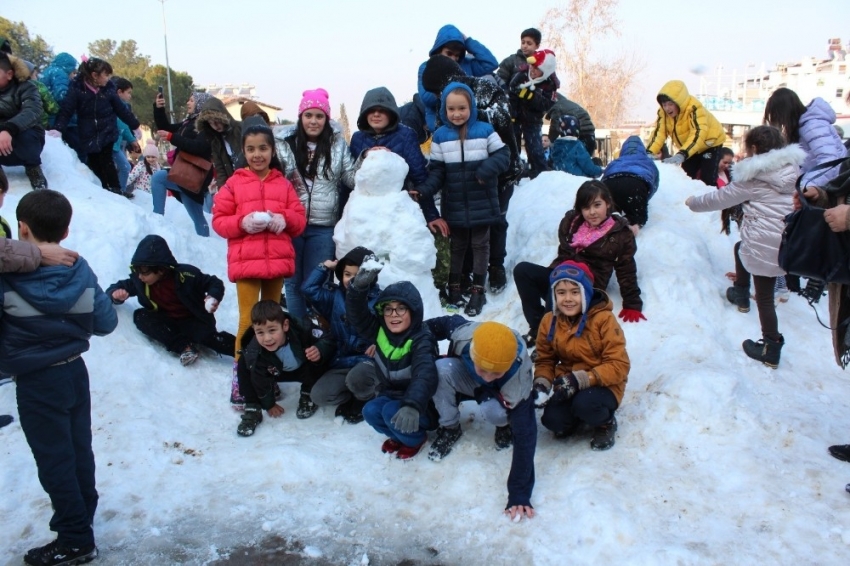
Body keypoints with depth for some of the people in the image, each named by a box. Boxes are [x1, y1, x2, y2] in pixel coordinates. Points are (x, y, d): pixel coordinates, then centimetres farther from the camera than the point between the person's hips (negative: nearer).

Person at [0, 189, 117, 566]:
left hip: (36, 383, -5)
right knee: (79, 449, 19)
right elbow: (106, 323, 0)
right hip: (75, 371, 5)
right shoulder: (81, 272, -8)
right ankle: (81, 516, 38)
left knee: (54, 458, 6)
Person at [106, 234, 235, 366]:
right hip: (168, 323, 4)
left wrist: (214, 297, -32)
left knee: (205, 335, -35)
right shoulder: (139, 280, -10)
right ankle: (184, 346, -25)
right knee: (140, 316, -22)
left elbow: (215, 283, -10)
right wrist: (116, 293, -22)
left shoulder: (184, 274, -20)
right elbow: (116, 287, 2)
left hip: (194, 321, -4)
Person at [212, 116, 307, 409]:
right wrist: (242, 222, -17)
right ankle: (240, 376, 4)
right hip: (246, 261, -3)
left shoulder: (283, 184, 8)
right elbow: (219, 220, 0)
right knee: (248, 319, -7)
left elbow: (300, 217, 8)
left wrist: (285, 220, -13)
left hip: (278, 260, 3)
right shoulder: (234, 183, 2)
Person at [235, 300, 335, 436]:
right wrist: (269, 405, -7)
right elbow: (260, 380, -20)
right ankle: (252, 409, -8)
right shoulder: (254, 352, -35)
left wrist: (320, 351, -46)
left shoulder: (300, 332, -38)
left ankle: (308, 396, -4)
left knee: (316, 361, -31)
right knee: (244, 364, -21)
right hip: (277, 373, 1)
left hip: (304, 370, 0)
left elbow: (327, 341, -23)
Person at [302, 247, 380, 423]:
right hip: (342, 363, 4)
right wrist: (325, 267, 3)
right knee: (319, 396, -17)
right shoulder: (335, 296, 8)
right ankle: (350, 398, 15)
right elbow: (309, 289, 3)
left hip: (369, 361, -4)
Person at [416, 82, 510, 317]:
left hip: (482, 205, -1)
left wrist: (486, 169, -20)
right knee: (457, 246, 15)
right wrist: (425, 189, -16)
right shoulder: (440, 136, -1)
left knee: (480, 245, 9)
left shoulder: (485, 130, -4)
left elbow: (503, 156, -2)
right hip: (455, 206, 1)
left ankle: (478, 290, 19)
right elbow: (437, 170, 0)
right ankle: (454, 287, 29)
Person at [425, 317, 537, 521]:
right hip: (467, 379, 3)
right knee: (442, 369, -30)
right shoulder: (462, 332, -38)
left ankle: (506, 424, 1)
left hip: (503, 394, -3)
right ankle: (449, 428, -5)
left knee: (493, 411, -37)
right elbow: (442, 323, -14)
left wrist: (519, 494, -39)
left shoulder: (518, 381, -41)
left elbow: (525, 436, -38)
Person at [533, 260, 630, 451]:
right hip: (565, 383, 4)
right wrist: (541, 383, -14)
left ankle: (606, 423, 2)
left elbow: (619, 365, -19)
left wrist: (580, 380, -29)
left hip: (602, 385, -4)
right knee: (553, 419, -23)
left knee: (584, 404, -35)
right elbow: (545, 360, 9)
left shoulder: (603, 319, -17)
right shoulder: (549, 322, -3)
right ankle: (571, 422, 15)